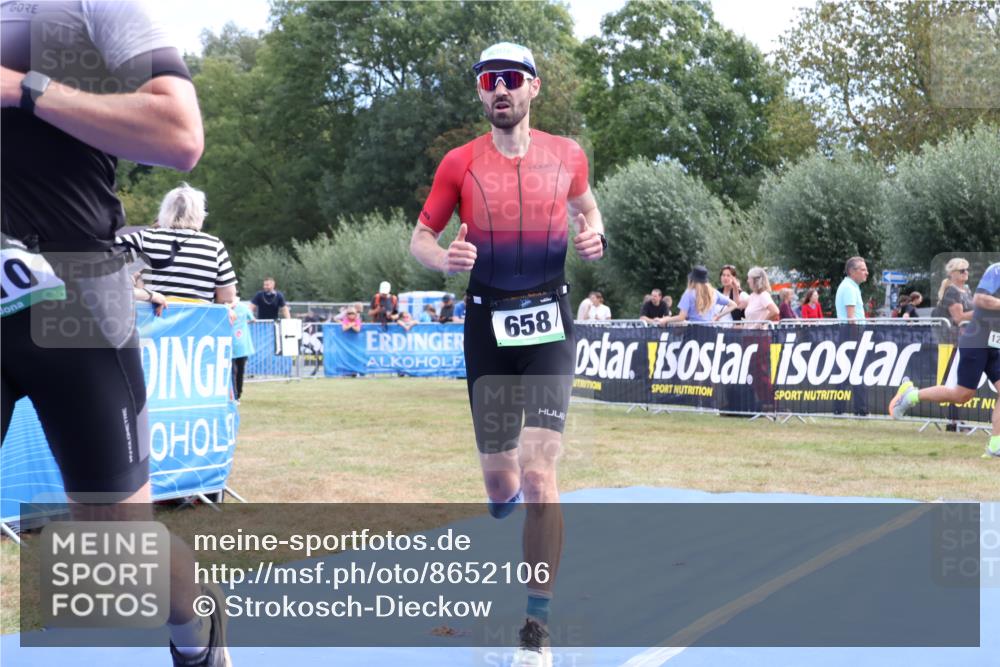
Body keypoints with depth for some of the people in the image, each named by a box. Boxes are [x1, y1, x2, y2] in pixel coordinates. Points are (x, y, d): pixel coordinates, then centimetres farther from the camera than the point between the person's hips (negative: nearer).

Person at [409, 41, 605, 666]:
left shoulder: (568, 155, 3)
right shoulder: (459, 164, 0)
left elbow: (586, 205, 23)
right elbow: (421, 237, 7)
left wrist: (594, 234, 0)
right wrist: (445, 258, -16)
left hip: (549, 322, -1)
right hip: (488, 326, 1)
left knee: (538, 471, -13)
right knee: (499, 477, 8)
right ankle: (506, 501, 49)